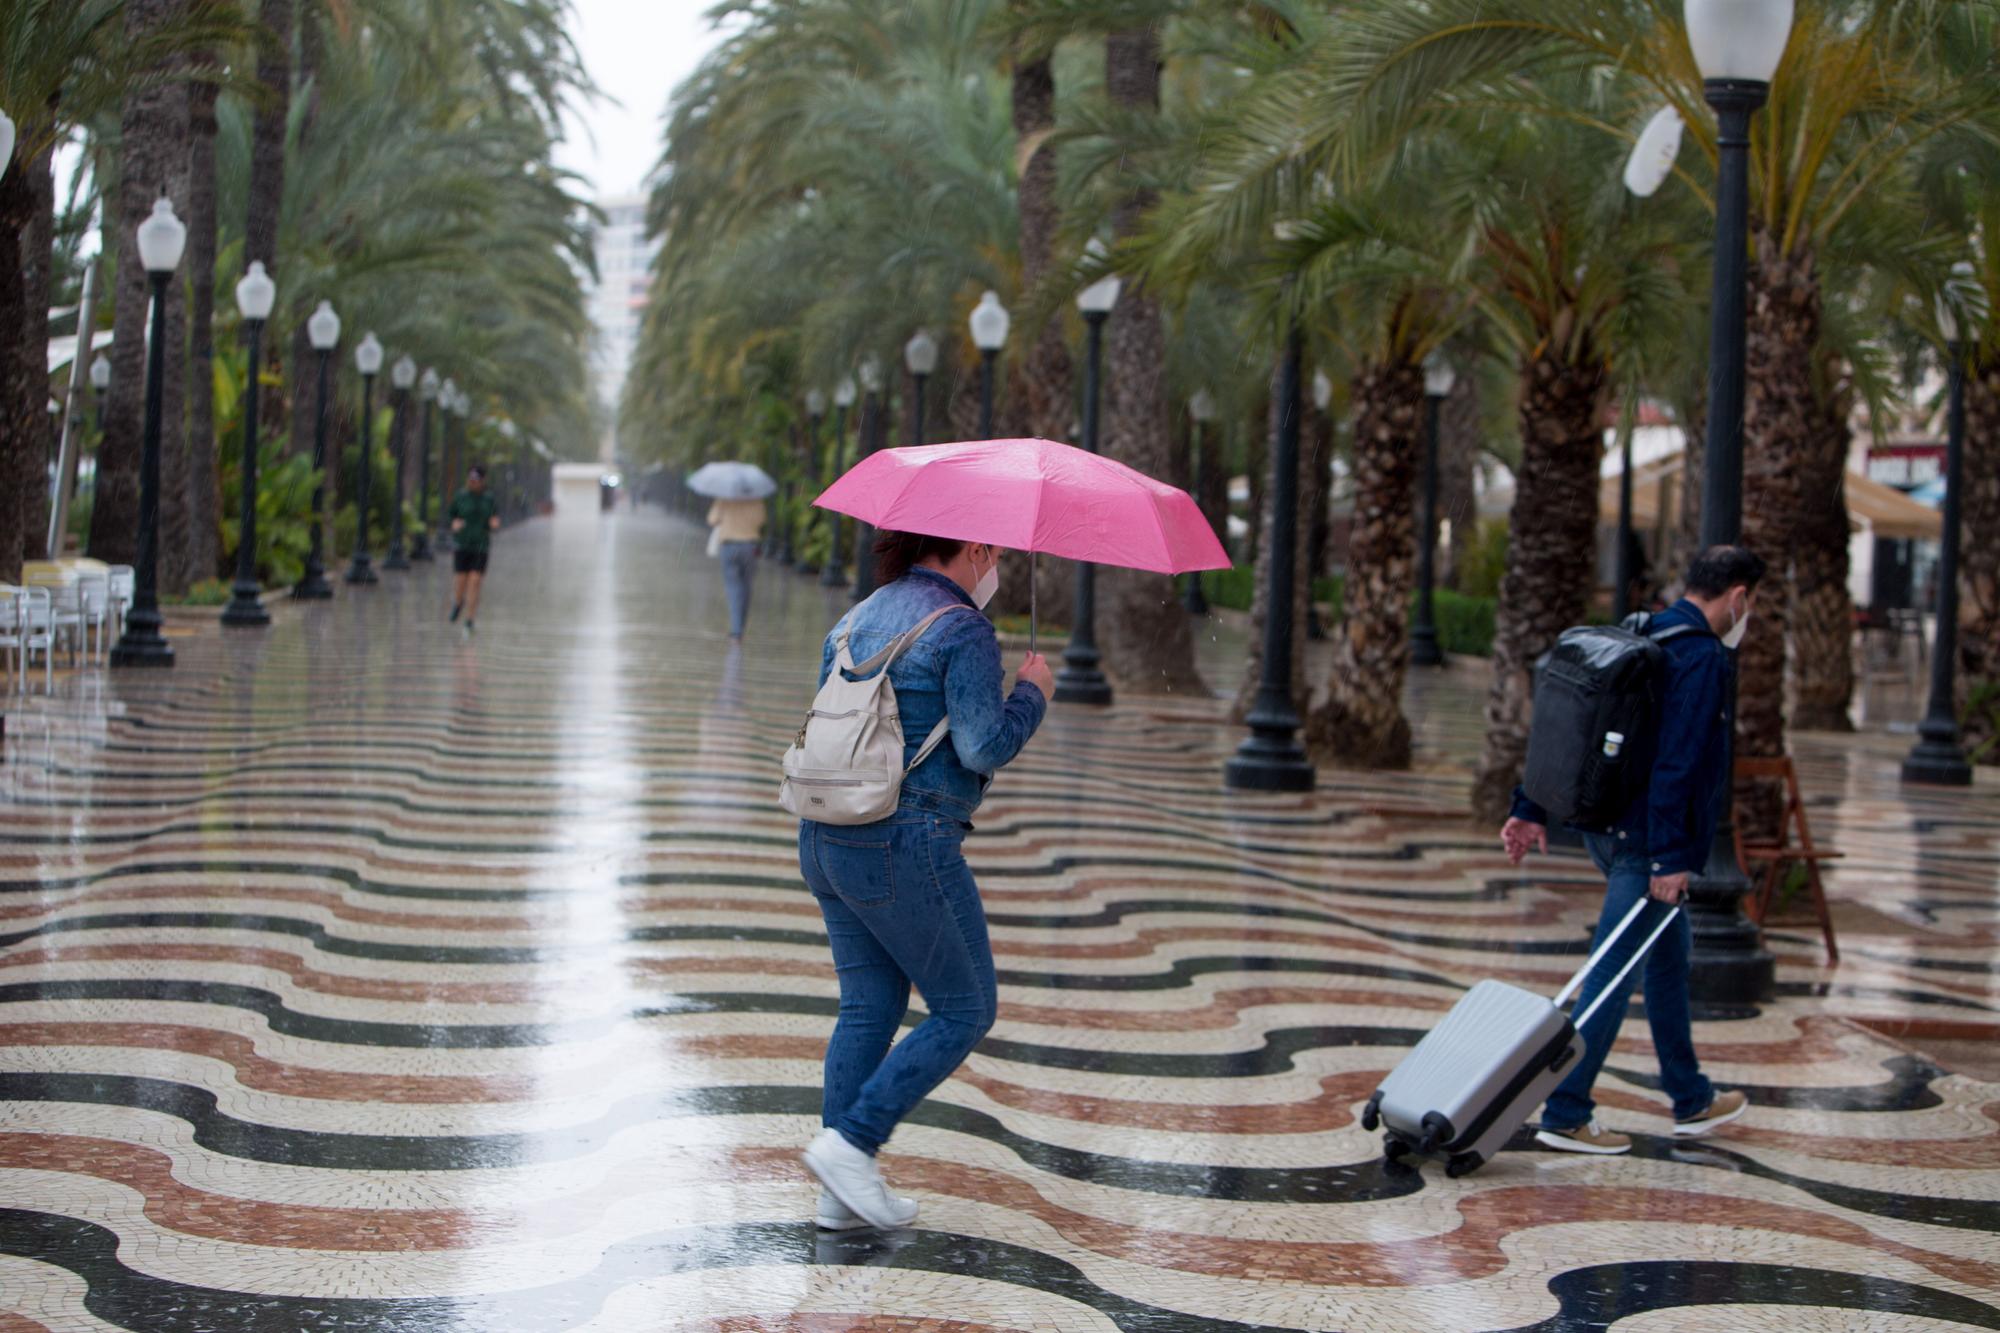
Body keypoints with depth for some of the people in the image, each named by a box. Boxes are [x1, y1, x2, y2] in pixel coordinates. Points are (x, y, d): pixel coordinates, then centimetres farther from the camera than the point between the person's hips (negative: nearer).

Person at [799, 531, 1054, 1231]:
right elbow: (983, 747, -16)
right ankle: (851, 1143, -3)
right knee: (966, 1010, 5)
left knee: (867, 1008, 14)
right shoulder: (963, 629, -11)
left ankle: (843, 1194, 14)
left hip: (825, 838, 8)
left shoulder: (856, 620, 14)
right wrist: (1032, 694, -1)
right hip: (908, 847, -8)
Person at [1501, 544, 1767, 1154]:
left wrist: (1531, 808, 14)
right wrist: (1669, 858, -24)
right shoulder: (1702, 657, -16)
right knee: (1614, 971, -6)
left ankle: (1692, 1099, 32)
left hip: (1604, 824, 10)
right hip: (1644, 841, -10)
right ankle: (1565, 1115, -3)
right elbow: (1677, 763, -24)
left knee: (1670, 949, 21)